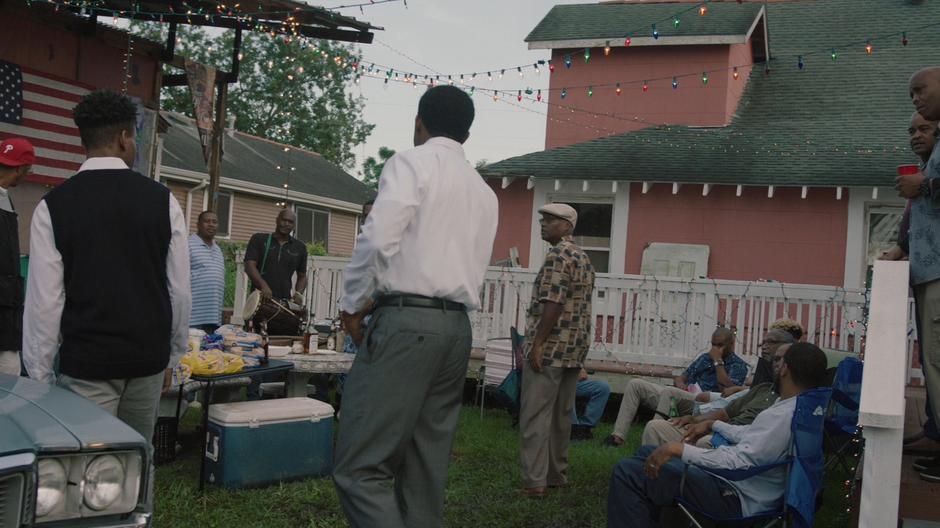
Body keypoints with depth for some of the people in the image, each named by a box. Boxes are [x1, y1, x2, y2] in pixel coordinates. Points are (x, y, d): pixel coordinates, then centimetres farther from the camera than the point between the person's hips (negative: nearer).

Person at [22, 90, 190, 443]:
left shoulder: (53, 206, -6)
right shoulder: (163, 201, -2)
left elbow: (45, 300, -7)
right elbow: (180, 291, 0)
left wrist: (40, 378, 1)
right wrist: (171, 359, 11)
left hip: (86, 364, -2)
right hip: (149, 360, 2)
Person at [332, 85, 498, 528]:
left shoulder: (411, 163, -1)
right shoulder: (484, 191, 21)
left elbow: (378, 239, -15)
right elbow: (474, 267, 17)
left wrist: (352, 305, 0)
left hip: (407, 323, -8)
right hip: (458, 328, 8)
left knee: (359, 466, -7)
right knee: (426, 470, 11)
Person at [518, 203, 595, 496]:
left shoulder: (558, 256, -11)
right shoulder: (583, 258, 18)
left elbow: (553, 303, -20)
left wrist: (536, 343, -19)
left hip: (550, 348, -9)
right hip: (575, 349, 9)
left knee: (535, 416, -7)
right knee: (561, 415, 13)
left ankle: (535, 481, -8)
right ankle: (557, 474, 20)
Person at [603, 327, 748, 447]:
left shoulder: (738, 365, 5)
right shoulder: (705, 357, 26)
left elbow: (727, 390, -14)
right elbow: (681, 377, 24)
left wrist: (718, 361, -8)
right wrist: (679, 381, 0)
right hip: (681, 396, 7)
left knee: (668, 391, -36)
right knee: (635, 384, -8)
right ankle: (618, 436, -17)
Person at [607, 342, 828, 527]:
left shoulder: (783, 415, -25)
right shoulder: (799, 406, 8)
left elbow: (738, 462, -30)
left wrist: (678, 449, -28)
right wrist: (712, 425, 25)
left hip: (738, 497, -11)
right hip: (739, 479, 11)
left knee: (627, 472, -18)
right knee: (646, 453, 19)